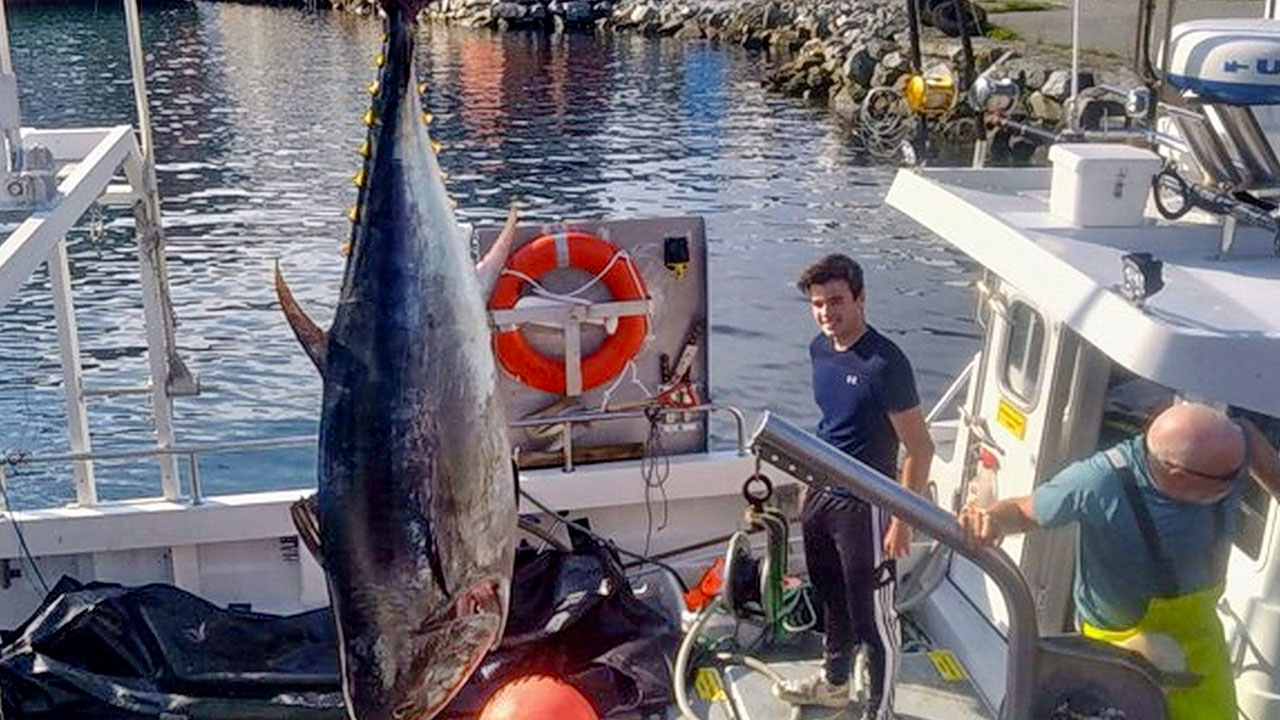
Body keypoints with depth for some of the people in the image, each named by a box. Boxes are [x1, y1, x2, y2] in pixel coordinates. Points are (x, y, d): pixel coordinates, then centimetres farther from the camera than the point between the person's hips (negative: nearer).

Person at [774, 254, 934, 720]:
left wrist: (903, 519, -19)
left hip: (864, 505, -8)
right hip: (822, 494, 8)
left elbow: (919, 448, -19)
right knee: (832, 599, 25)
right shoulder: (820, 349, 2)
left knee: (872, 616, 5)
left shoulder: (885, 363, -22)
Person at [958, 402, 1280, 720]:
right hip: (1120, 641, -5)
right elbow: (1023, 511, -22)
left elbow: (1250, 437, 3)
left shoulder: (1225, 446, -24)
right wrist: (992, 520, -42)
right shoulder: (1101, 484, -36)